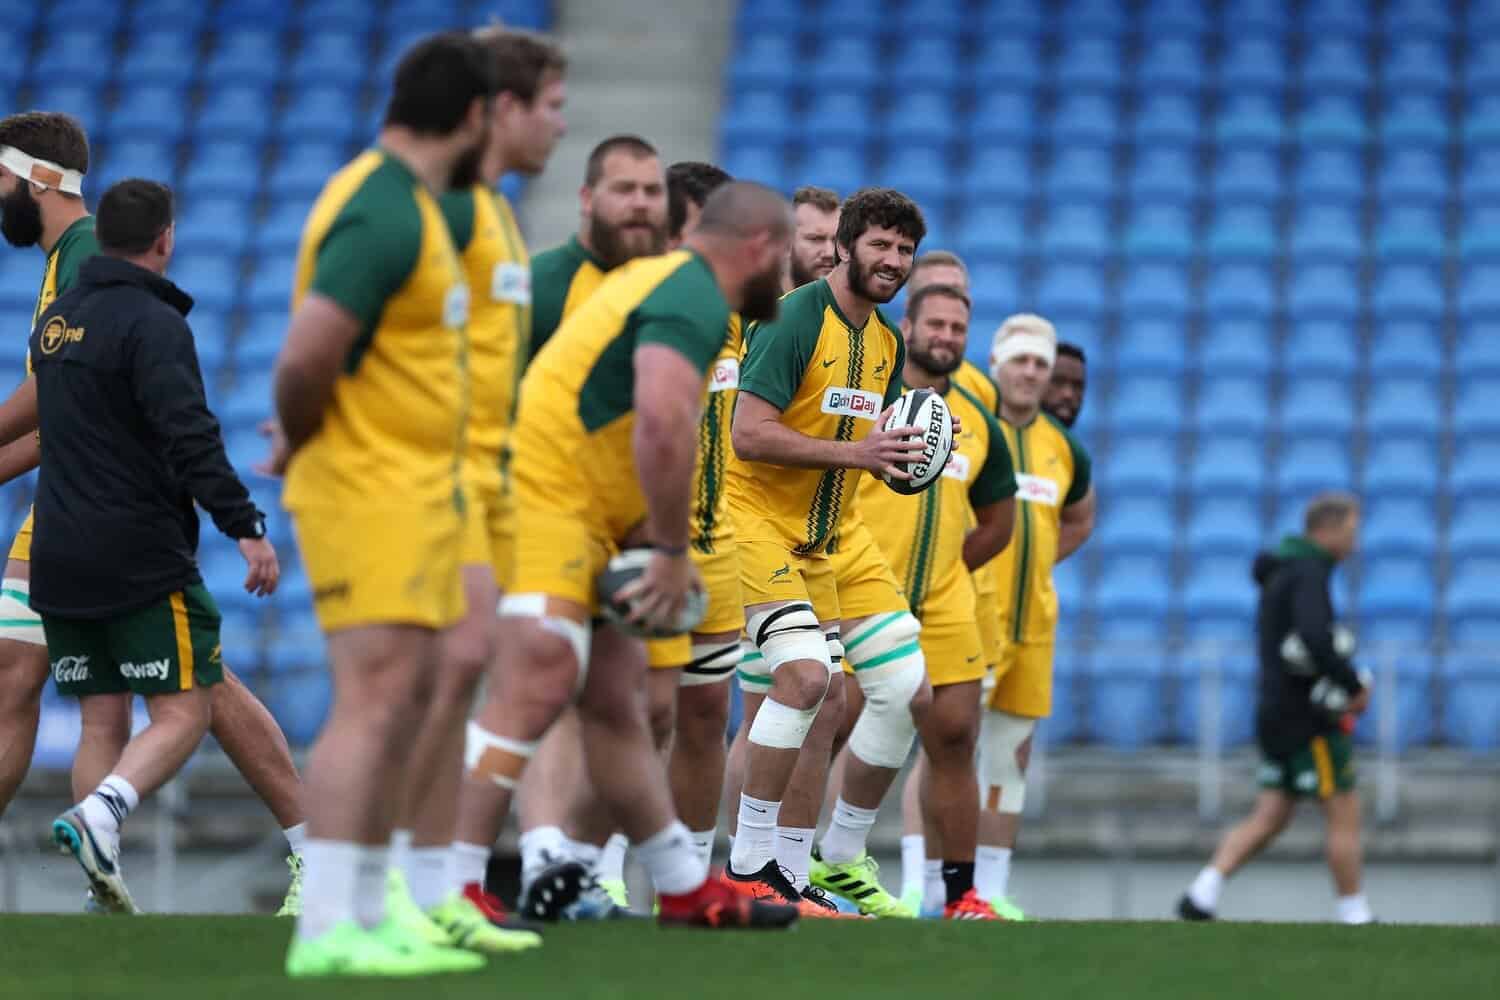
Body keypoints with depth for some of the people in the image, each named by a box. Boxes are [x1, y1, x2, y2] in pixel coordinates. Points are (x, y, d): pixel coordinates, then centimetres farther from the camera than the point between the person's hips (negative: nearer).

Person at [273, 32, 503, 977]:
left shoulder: (413, 206, 14)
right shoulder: (383, 216, -19)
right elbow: (306, 357, -26)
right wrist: (304, 442, -10)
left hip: (421, 493, 10)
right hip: (369, 494, -10)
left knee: (410, 697, 13)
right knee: (375, 697, -15)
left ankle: (369, 910, 19)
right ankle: (326, 929, -18)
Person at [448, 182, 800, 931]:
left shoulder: (663, 280, 20)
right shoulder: (695, 300, -13)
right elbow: (664, 421, -29)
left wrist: (650, 539, 15)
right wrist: (673, 552, -22)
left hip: (576, 517, 11)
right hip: (544, 499, -11)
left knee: (615, 696, 15)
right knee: (536, 687, -20)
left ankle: (686, 889, 22)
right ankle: (448, 885, -26)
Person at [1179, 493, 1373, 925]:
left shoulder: (1281, 573, 17)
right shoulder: (1307, 574, -15)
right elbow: (1315, 638, -31)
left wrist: (1349, 680, 14)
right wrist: (1356, 686, -19)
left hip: (1278, 712, 9)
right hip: (1310, 718, -9)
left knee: (1268, 819, 7)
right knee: (1344, 814, -1)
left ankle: (1201, 896, -2)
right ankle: (1354, 917, 3)